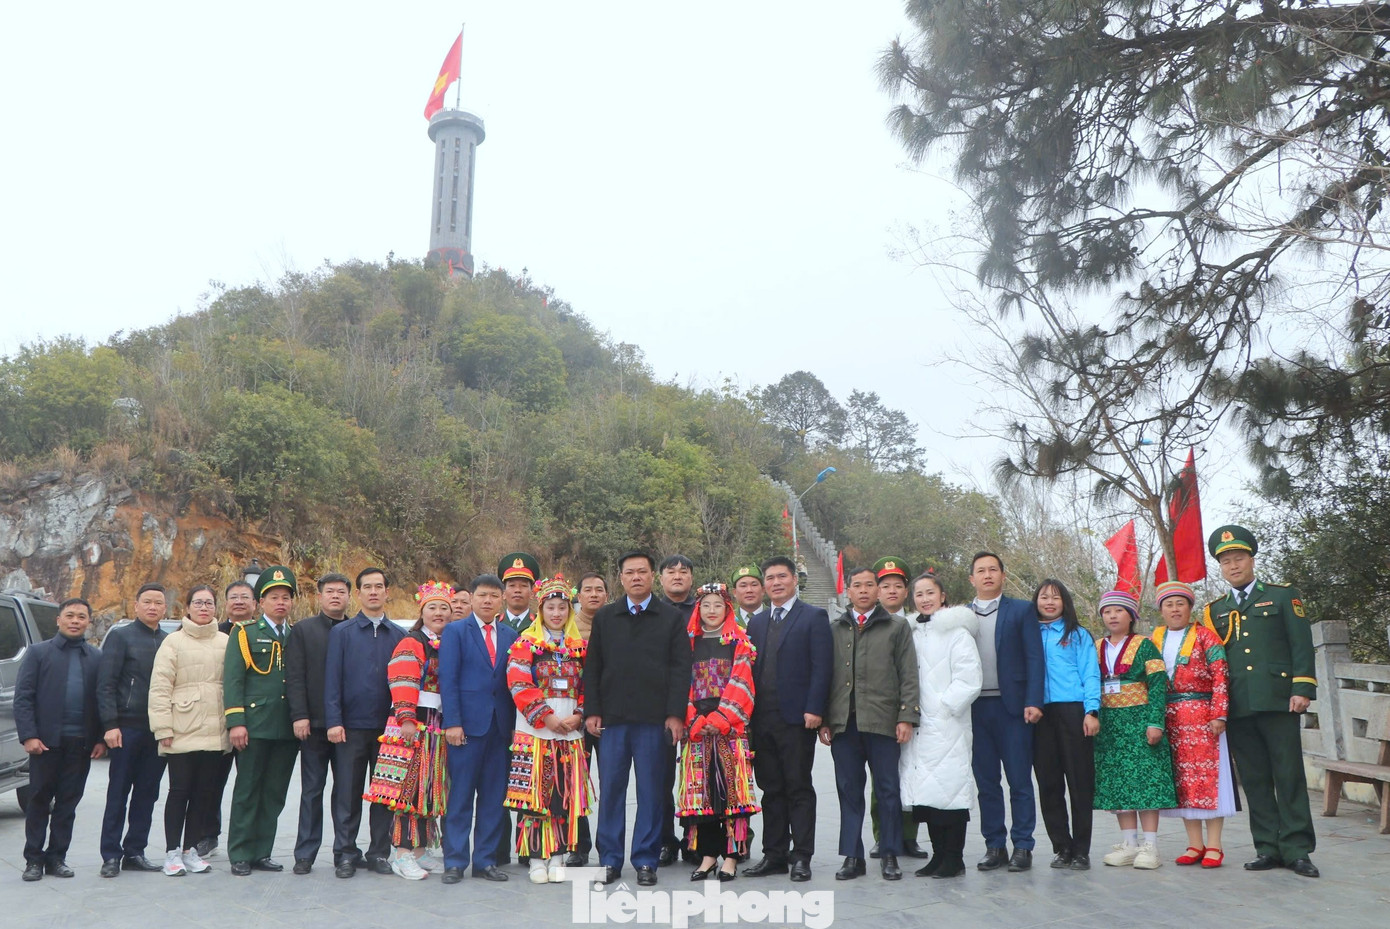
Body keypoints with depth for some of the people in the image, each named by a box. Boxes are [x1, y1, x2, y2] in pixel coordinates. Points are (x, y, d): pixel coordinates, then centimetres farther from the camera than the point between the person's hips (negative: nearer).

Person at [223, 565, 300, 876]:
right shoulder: (244, 634, 5)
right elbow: (232, 680, -2)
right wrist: (235, 722, -11)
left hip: (287, 729, 4)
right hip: (254, 727, -4)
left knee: (275, 793, 7)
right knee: (247, 791, 2)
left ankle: (261, 853, 17)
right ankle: (240, 855, 11)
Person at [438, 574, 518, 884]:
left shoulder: (511, 636, 13)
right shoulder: (454, 631, 3)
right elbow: (447, 680, -4)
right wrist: (452, 722, -11)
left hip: (500, 727, 4)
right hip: (467, 724, -4)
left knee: (494, 796, 7)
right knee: (460, 795, 1)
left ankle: (486, 860, 16)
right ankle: (454, 862, 10)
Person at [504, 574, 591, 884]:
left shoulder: (581, 646, 12)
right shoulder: (525, 644, 2)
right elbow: (518, 685, -8)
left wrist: (578, 716, -5)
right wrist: (547, 717, -13)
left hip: (571, 730, 3)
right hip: (534, 730, -3)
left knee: (566, 794, 3)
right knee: (534, 791, -3)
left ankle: (558, 856, 13)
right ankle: (536, 858, 6)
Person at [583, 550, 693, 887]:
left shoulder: (672, 618, 5)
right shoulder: (604, 617, 11)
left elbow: (681, 669, 1)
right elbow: (592, 668, 10)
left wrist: (675, 713, -7)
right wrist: (592, 711, 2)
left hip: (655, 719, -1)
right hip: (612, 719, 2)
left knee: (652, 792, 3)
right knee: (610, 790, 4)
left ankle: (646, 860, 14)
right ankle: (610, 859, 15)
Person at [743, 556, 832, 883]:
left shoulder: (814, 617, 0)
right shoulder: (756, 623, 17)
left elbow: (821, 667, -7)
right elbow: (750, 669, 15)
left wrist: (814, 709, -14)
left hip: (796, 717, -5)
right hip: (762, 718, 5)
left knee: (799, 789, 1)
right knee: (771, 790, 10)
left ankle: (801, 856, 9)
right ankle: (774, 855, 18)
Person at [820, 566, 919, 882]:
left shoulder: (897, 627, 8)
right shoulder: (834, 629, 14)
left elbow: (908, 676, 2)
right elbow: (825, 676, 11)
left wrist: (906, 717, -7)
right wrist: (823, 720, 5)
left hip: (882, 722, -2)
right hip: (843, 723, 2)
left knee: (888, 791, 3)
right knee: (848, 791, 6)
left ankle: (889, 856, 15)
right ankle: (852, 856, 15)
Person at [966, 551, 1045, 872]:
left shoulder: (1022, 610, 5)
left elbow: (1034, 658, -1)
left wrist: (1033, 702, -10)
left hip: (1012, 706, -2)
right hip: (975, 709, 3)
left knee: (1019, 781, 1)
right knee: (986, 782, 7)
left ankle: (1022, 846, 10)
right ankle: (994, 846, 16)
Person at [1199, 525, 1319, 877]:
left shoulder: (1284, 596, 7)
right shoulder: (1215, 610, 16)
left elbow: (1302, 646, 0)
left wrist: (1302, 689, -11)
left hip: (1277, 701, -3)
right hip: (1237, 708, 3)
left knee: (1289, 777, -1)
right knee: (1254, 781, 6)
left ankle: (1297, 849, 4)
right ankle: (1268, 848, 12)